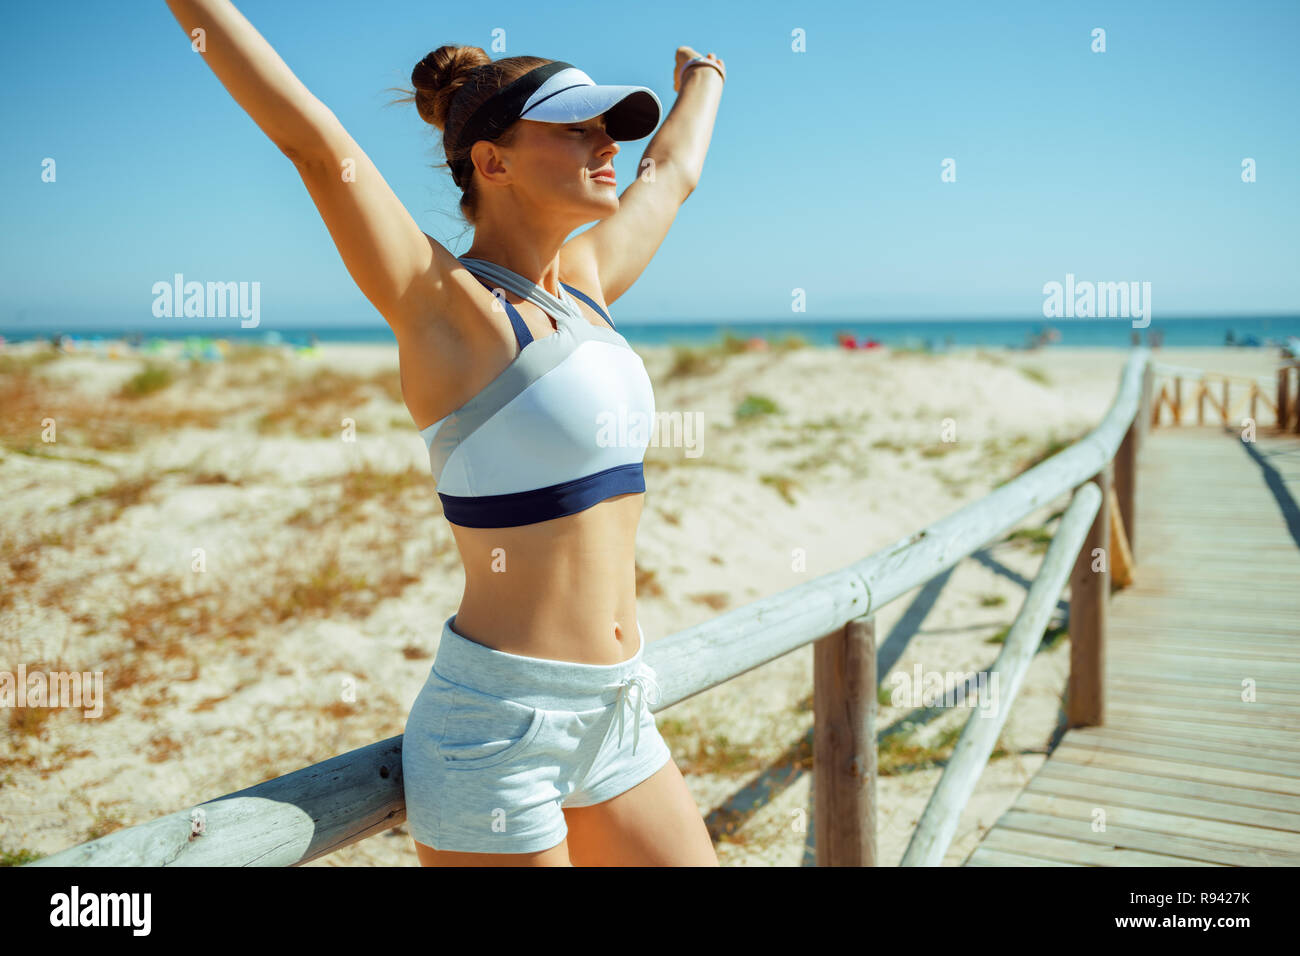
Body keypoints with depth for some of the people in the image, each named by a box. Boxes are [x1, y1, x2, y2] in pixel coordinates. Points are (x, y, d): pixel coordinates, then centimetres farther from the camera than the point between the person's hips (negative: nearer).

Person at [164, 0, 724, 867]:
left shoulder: (585, 282, 9)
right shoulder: (444, 306, -11)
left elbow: (674, 170, 25)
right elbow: (319, 144, -22)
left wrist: (705, 73, 40)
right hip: (499, 726, -7)